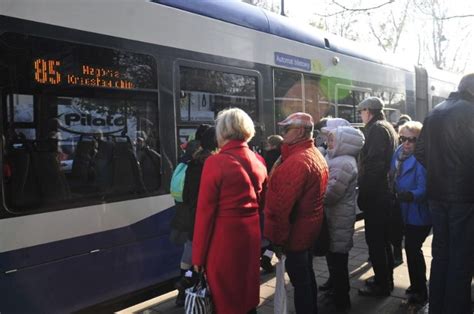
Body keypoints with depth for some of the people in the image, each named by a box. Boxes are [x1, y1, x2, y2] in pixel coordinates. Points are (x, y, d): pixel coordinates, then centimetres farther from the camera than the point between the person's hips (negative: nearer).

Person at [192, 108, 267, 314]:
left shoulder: (216, 162, -15)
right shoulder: (258, 161, 2)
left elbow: (205, 211, -14)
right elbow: (262, 202, 7)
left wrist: (198, 256, -8)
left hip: (224, 236, -5)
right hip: (252, 233, 6)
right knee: (248, 290, 22)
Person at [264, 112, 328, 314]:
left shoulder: (296, 161, -24)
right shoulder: (316, 155, 8)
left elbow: (283, 205, -26)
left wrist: (277, 238, -20)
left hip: (295, 231, -10)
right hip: (309, 227, 10)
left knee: (299, 280, 3)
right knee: (306, 275, 22)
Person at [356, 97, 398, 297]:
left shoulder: (376, 129, -14)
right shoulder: (387, 127, 16)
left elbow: (372, 165, -23)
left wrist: (363, 194, -20)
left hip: (375, 194, -10)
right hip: (385, 192, 10)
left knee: (375, 240, -1)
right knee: (383, 238, 18)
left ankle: (381, 284, 9)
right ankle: (385, 278, 29)